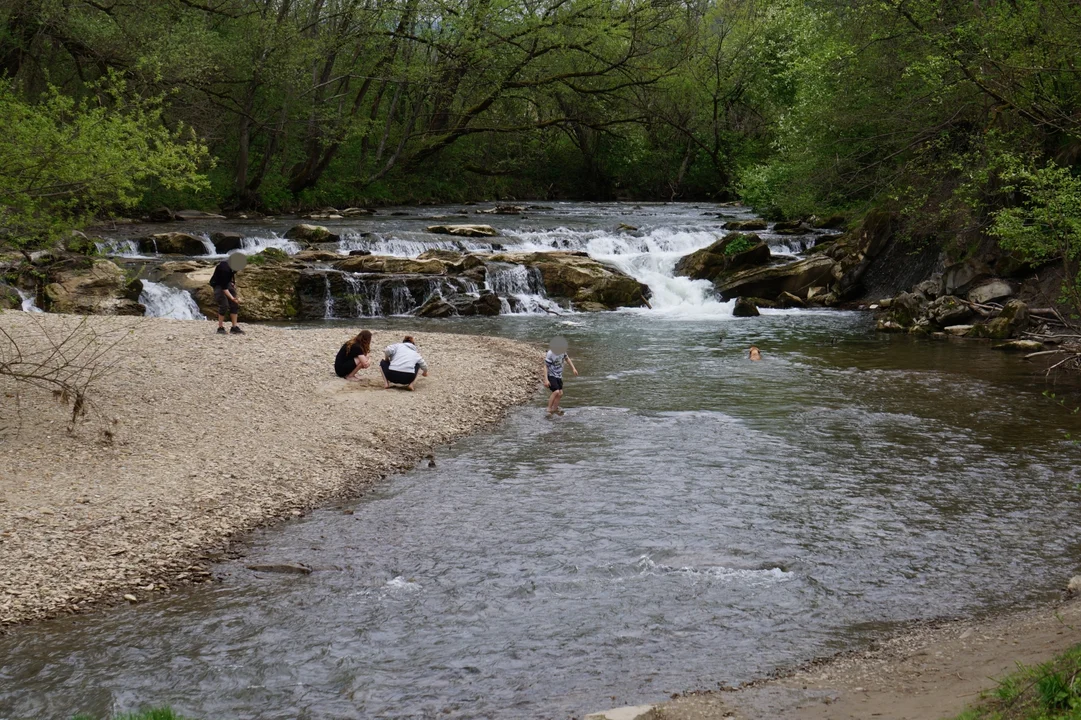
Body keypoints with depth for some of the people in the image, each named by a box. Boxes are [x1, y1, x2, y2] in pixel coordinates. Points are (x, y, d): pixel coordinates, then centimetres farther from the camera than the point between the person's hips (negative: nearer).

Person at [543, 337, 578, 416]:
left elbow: (567, 358, 15)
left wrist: (573, 369, 12)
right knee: (556, 391, -22)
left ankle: (555, 409, 23)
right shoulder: (550, 354, -26)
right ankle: (549, 409, -10)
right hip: (550, 376, -7)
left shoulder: (562, 351, -5)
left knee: (560, 393, 6)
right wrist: (546, 380, -28)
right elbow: (545, 366, -23)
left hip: (558, 376, 7)